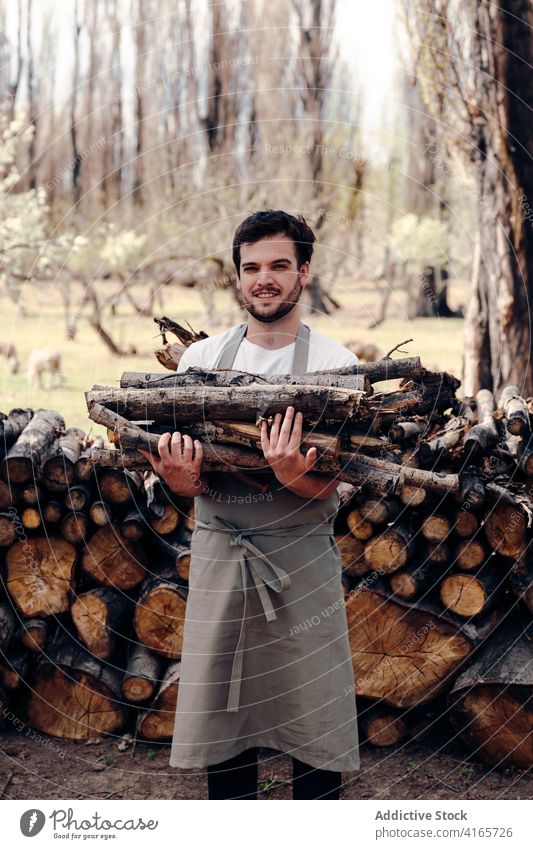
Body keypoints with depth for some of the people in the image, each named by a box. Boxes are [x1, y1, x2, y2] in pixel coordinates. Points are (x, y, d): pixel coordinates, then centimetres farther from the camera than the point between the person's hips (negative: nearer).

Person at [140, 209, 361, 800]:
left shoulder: (335, 364, -1)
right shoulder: (201, 358, 7)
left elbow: (329, 482, -7)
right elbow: (178, 465, 7)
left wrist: (291, 476, -30)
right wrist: (181, 478, -17)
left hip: (302, 556, -2)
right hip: (218, 552, 2)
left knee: (312, 722, 1)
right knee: (222, 721, 9)